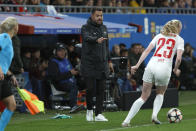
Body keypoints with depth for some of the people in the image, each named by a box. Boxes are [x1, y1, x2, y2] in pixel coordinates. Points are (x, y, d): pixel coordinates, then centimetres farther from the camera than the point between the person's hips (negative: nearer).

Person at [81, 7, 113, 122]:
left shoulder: (104, 28, 14)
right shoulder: (86, 28, -6)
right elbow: (87, 38, -29)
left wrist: (109, 61, 20)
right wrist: (97, 40, -49)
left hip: (102, 65, 5)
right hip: (89, 64, -5)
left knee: (101, 90, 0)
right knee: (90, 89, -7)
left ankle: (99, 114, 5)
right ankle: (89, 110, 17)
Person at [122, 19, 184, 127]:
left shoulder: (159, 36, 20)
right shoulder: (179, 40, 11)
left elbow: (147, 50, 9)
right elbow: (178, 58, -3)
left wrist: (137, 65, 6)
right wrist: (175, 69, 15)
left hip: (151, 65, 2)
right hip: (165, 68, -2)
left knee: (144, 97, 9)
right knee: (160, 94, 25)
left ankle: (127, 120, -2)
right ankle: (154, 115, 1)